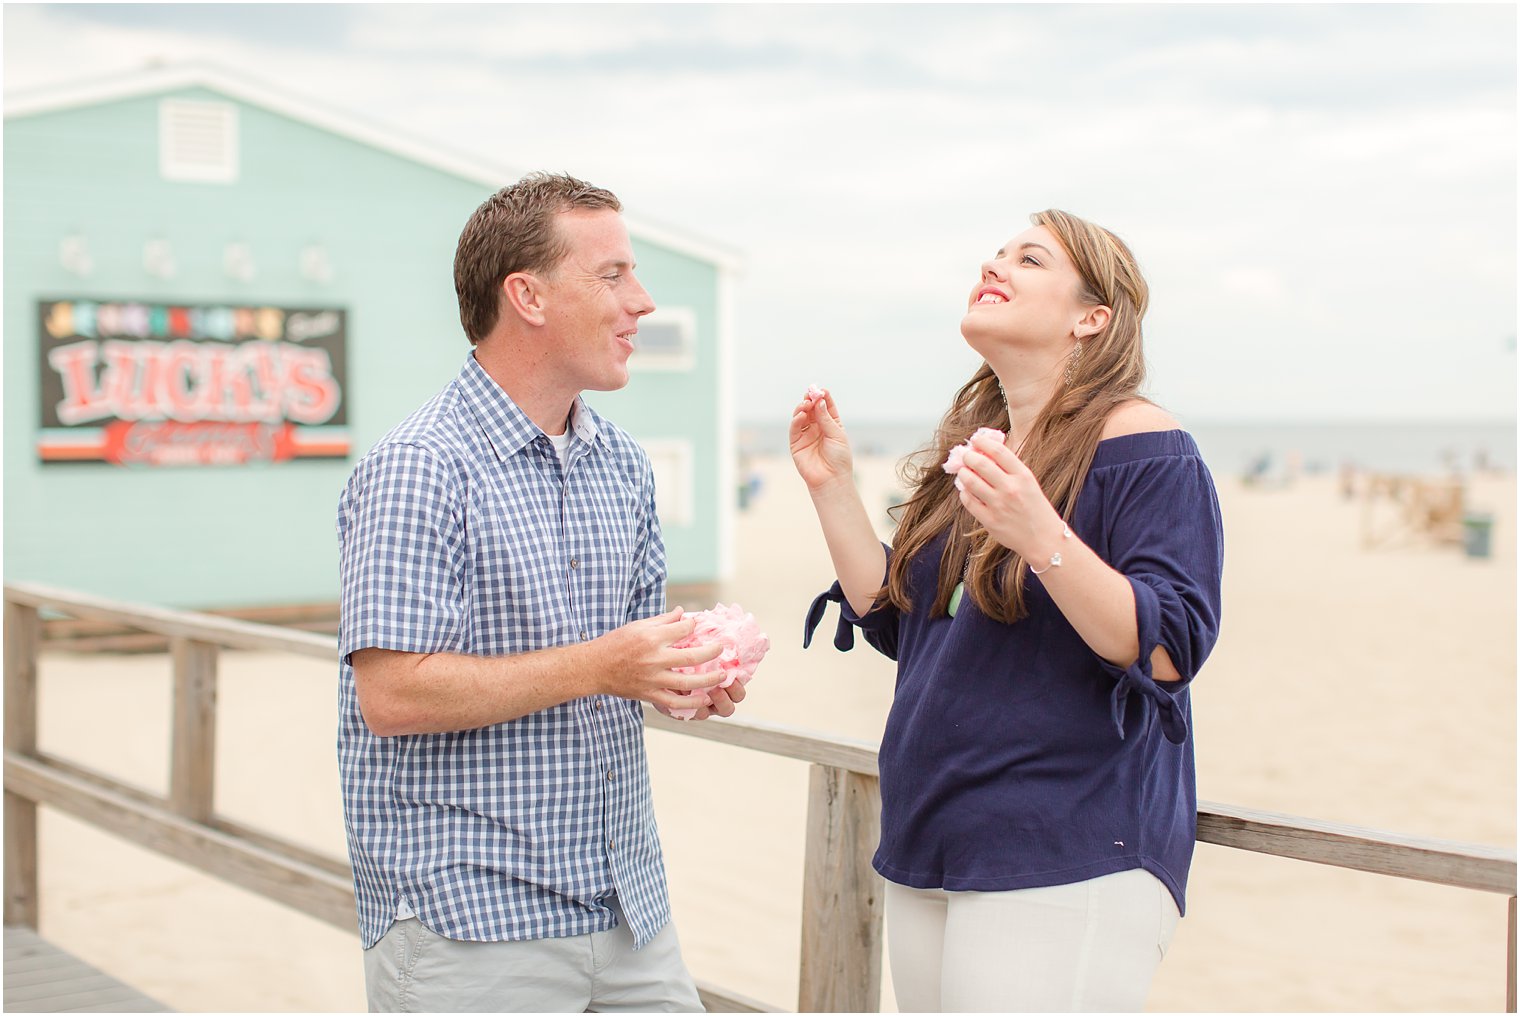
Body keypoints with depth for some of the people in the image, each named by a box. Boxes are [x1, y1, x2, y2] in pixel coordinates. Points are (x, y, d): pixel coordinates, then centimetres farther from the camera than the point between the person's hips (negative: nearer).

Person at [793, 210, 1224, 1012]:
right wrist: (831, 486, 7)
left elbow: (1169, 651, -19)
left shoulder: (1142, 447, -9)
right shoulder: (969, 441, 14)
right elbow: (894, 623, 16)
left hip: (1067, 860, -8)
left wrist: (1043, 538, -31)